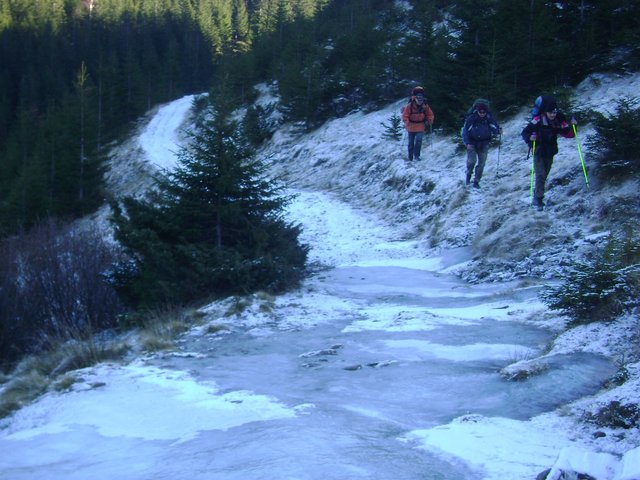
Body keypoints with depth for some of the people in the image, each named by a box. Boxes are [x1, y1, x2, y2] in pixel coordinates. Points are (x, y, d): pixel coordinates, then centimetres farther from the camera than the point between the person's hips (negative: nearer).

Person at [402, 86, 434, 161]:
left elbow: (430, 114, 7)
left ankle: (416, 155, -6)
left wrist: (430, 120, -10)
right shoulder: (409, 106, -15)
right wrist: (407, 123, -26)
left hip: (420, 127, 1)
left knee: (419, 141, -18)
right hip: (411, 128, -1)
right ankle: (410, 157, 23)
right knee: (411, 143, 10)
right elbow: (405, 116, -12)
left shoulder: (425, 106, -6)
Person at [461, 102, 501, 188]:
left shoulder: (489, 118, -7)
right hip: (472, 142, -2)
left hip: (484, 143, 2)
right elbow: (465, 131, -10)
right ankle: (469, 174, 13)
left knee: (481, 163, -1)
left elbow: (494, 126, 7)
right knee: (471, 160, -18)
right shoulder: (471, 118, -14)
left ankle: (476, 181, 12)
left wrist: (498, 130, -17)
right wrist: (467, 143, -19)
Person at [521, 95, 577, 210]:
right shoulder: (538, 120, -18)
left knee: (544, 175, 15)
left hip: (550, 153, 4)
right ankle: (538, 199, -9)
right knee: (540, 175, -14)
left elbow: (568, 134, -2)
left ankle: (537, 195, 32)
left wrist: (572, 126, -19)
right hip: (538, 152, -4)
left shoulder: (559, 121, -7)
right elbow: (525, 133, -15)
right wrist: (530, 138, -34)